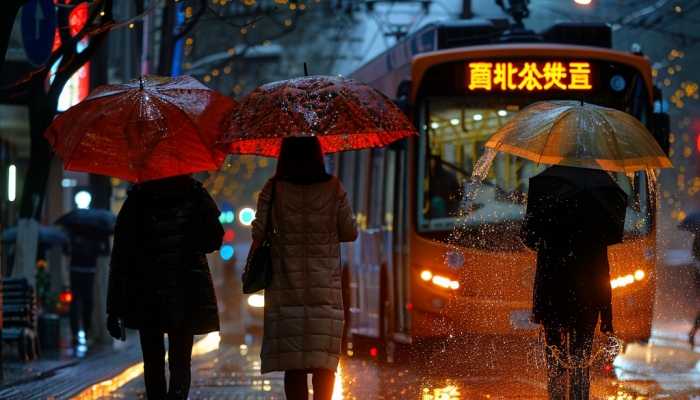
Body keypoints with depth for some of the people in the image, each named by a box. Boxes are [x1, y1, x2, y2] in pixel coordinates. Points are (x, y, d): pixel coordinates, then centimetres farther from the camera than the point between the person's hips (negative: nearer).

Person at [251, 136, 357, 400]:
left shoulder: (273, 189, -4)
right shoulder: (333, 188, -3)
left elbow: (259, 233, -7)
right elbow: (350, 233, 2)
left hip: (286, 288, 0)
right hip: (325, 289, 0)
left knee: (292, 363, 4)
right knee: (324, 363, 4)